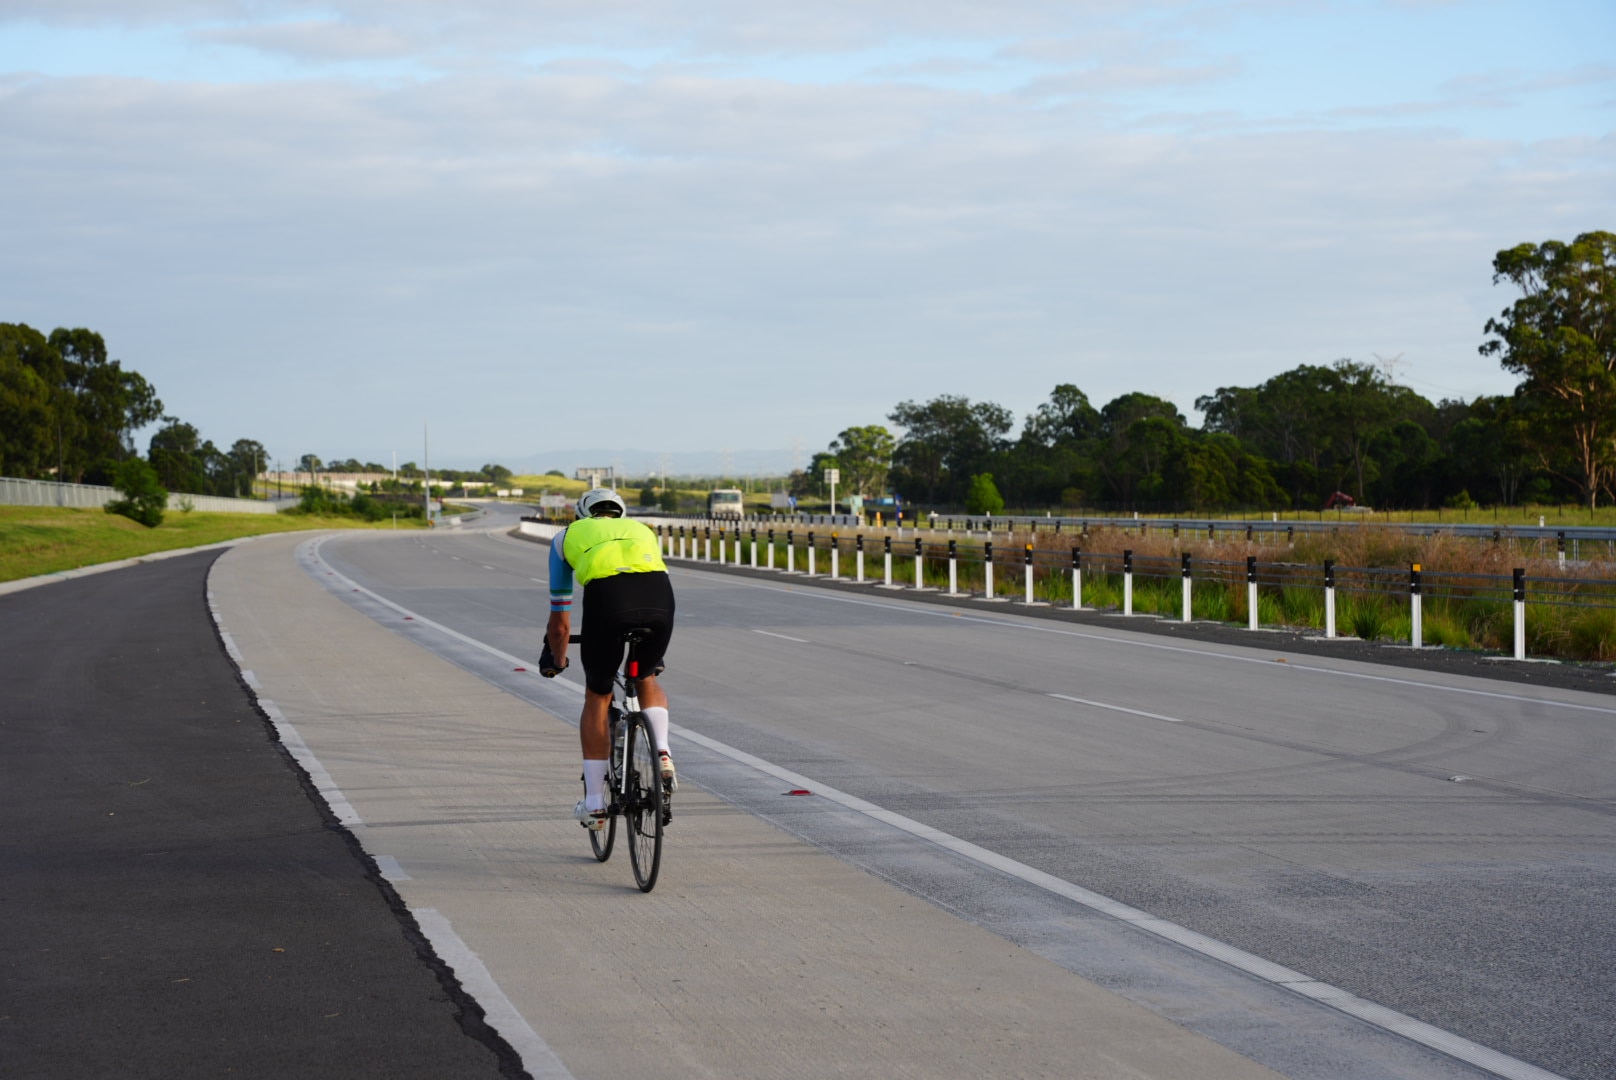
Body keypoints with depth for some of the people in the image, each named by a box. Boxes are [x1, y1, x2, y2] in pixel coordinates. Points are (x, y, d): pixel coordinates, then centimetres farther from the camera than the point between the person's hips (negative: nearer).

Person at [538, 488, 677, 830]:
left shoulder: (568, 536, 34)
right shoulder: (643, 531, 40)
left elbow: (559, 622, 39)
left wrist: (556, 660, 57)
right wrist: (652, 655, 64)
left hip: (606, 596, -2)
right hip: (660, 596, 2)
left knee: (597, 698, 18)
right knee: (647, 680, 31)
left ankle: (594, 804, 20)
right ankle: (661, 754, 8)